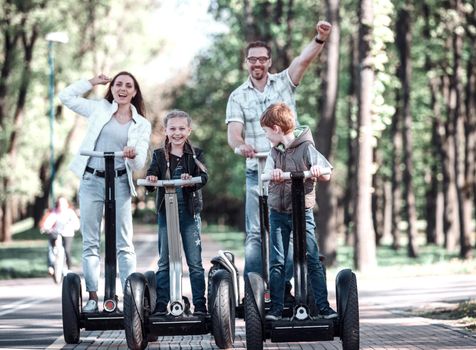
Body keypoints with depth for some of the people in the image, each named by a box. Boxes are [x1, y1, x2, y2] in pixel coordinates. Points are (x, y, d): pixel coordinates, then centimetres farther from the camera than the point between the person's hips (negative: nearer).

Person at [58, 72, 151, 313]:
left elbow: (140, 164, 3)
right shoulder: (99, 109, 9)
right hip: (90, 180, 1)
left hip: (120, 184, 0)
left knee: (124, 244, -2)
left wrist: (133, 155, -20)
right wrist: (93, 82, 12)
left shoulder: (142, 125, 8)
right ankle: (92, 297, 3)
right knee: (90, 242, 1)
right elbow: (66, 96, 10)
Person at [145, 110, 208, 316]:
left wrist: (192, 179, -34)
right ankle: (161, 305, 8)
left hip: (190, 211, -1)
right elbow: (152, 174, -7)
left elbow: (204, 177, -11)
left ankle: (199, 305, 5)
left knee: (195, 262, 0)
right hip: (166, 211, 1)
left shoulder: (195, 154, 4)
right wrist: (151, 179, -31)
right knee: (164, 262, 4)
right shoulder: (160, 155, 7)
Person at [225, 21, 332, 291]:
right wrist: (240, 145, -30)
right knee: (256, 233, -4)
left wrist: (321, 39, -30)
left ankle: (285, 284, 7)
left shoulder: (285, 82, 7)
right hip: (257, 173, 0)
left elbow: (305, 59, -11)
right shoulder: (238, 97, 7)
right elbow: (234, 131, -7)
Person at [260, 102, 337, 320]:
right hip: (277, 212, 5)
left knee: (312, 260, -4)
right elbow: (268, 172, -6)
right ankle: (276, 308, 7)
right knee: (276, 262, 3)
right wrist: (273, 173, -29)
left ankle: (323, 306, -1)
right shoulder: (275, 150, 10)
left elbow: (327, 175, -6)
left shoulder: (305, 147, -6)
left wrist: (318, 170, -28)